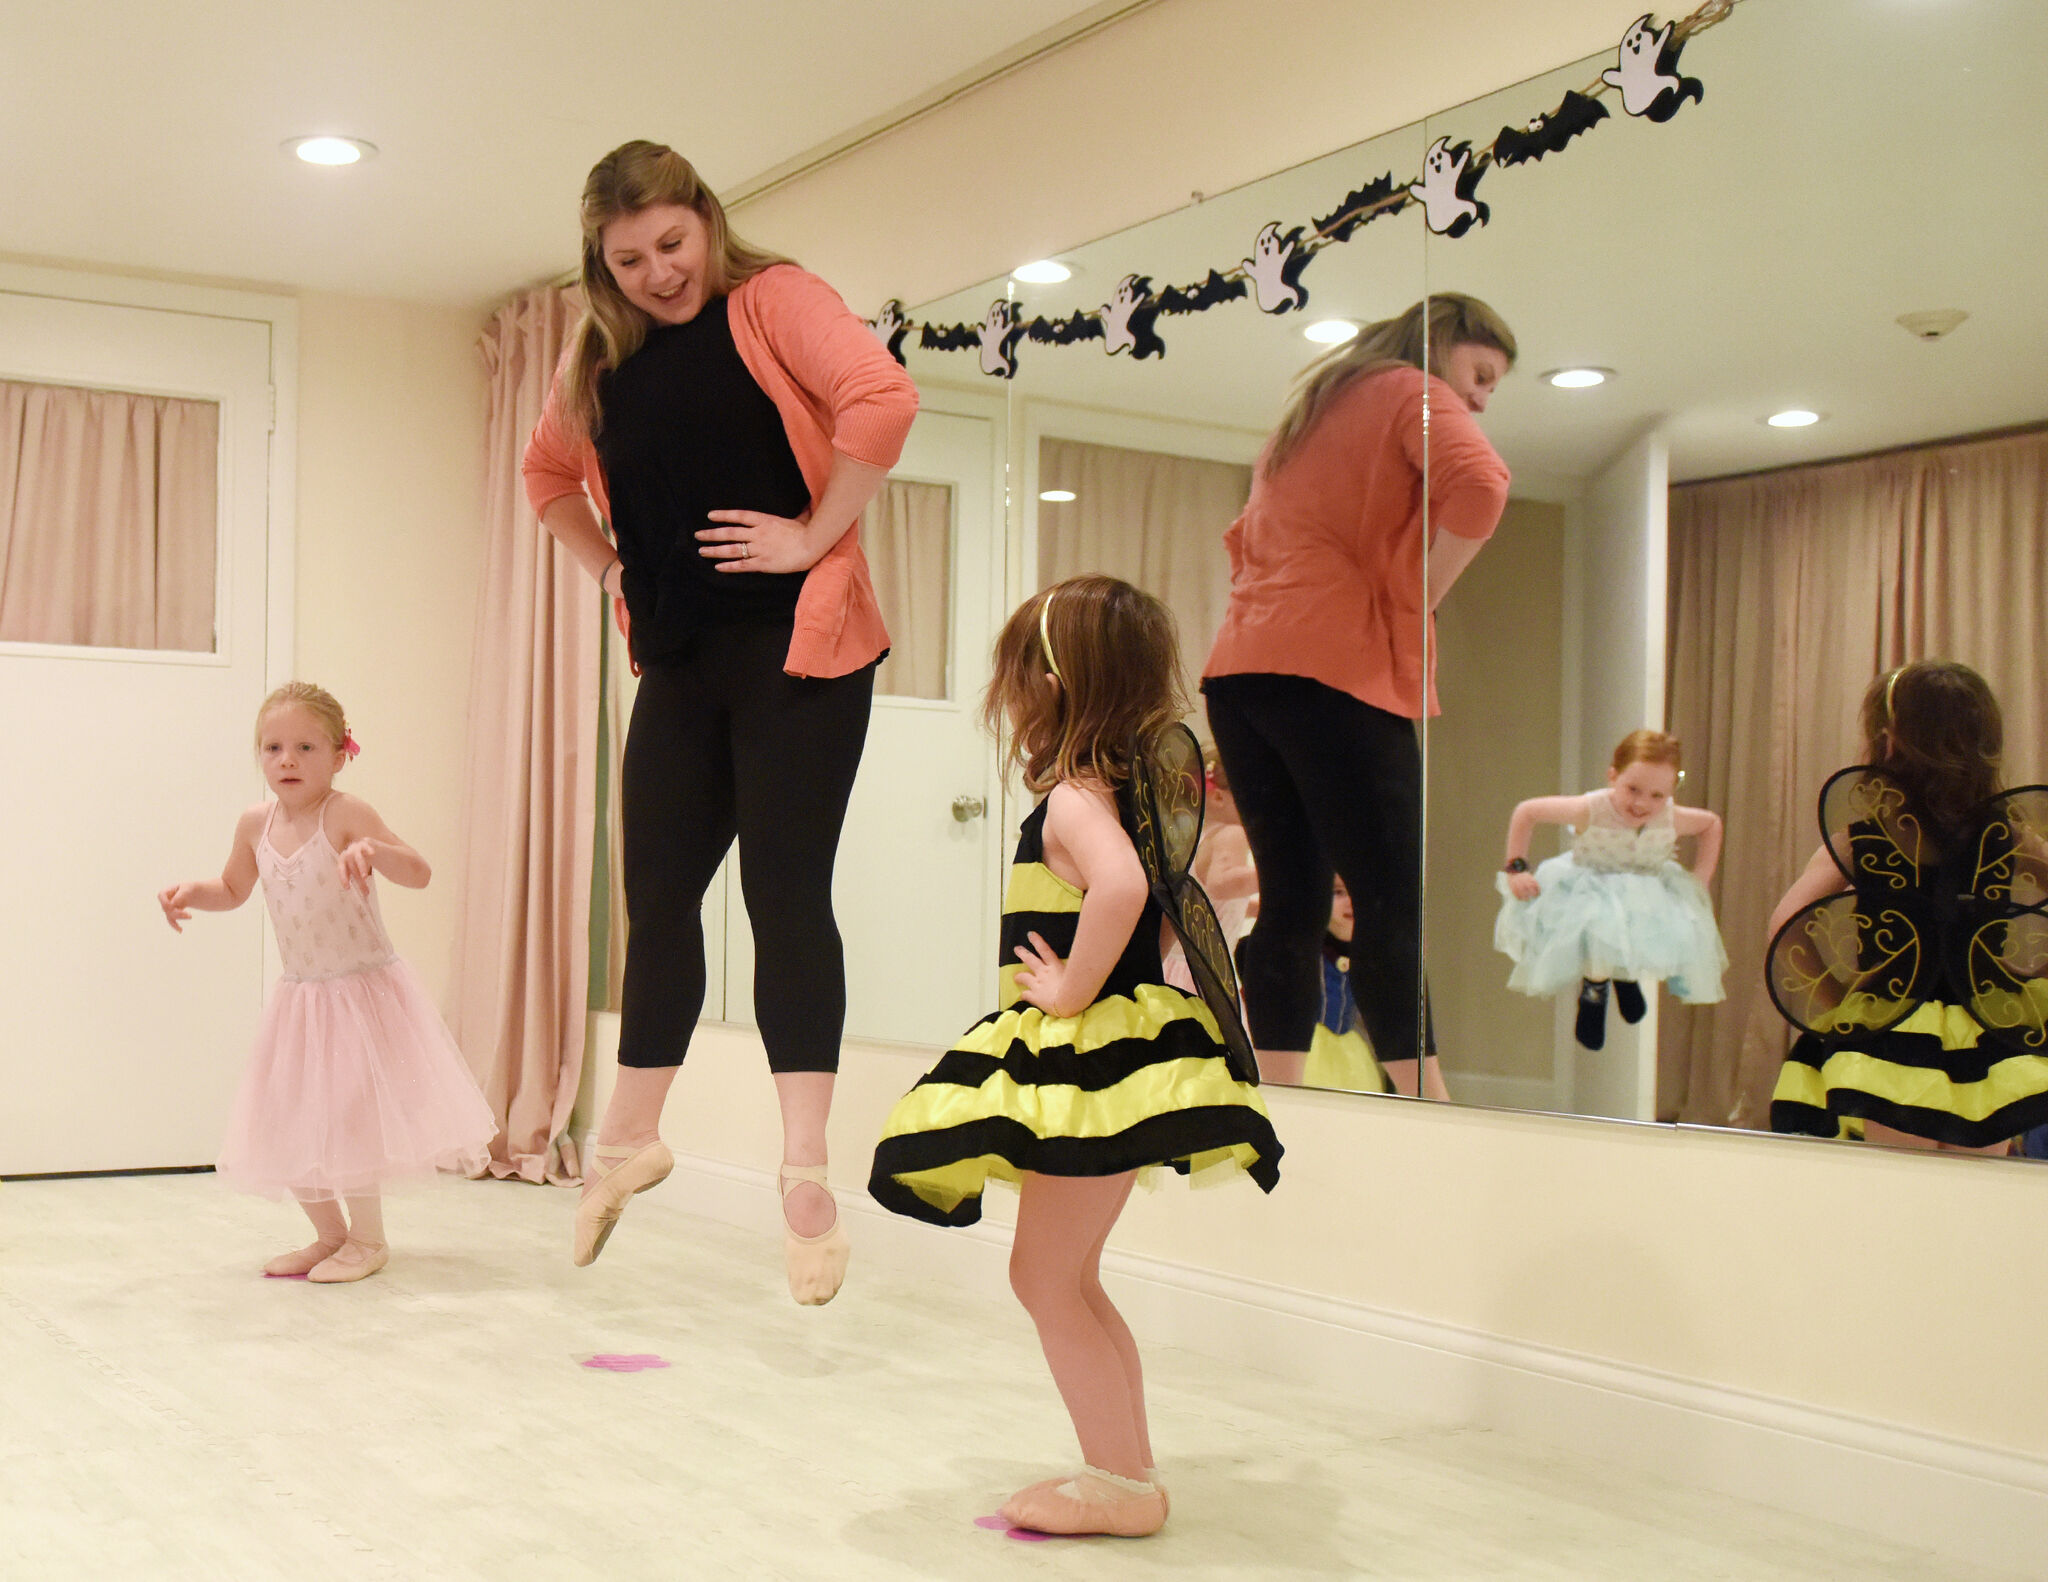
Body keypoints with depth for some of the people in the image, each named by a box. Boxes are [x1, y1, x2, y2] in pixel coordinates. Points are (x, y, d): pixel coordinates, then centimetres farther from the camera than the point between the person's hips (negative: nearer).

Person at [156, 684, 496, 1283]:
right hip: (299, 997, 6)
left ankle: (368, 1238, 12)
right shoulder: (256, 824, 1)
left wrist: (371, 850, -44)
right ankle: (329, 1234, 28)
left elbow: (419, 874, -27)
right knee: (286, 1125, 8)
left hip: (364, 991, -6)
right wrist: (189, 891, 1)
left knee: (345, 1115, -9)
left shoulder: (345, 813, -17)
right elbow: (233, 890, 20)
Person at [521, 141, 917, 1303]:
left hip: (793, 647, -6)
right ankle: (630, 1138, 25)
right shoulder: (603, 362, 14)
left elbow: (881, 398, -21)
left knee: (784, 892, -7)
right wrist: (607, 565, 15)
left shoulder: (771, 300, -5)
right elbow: (550, 473, 30)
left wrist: (818, 534, -19)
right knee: (658, 893, 10)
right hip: (679, 660, 6)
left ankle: (806, 1171, 0)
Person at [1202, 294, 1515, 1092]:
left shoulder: (1311, 412, 28)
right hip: (1333, 668, -8)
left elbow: (1247, 538, 33)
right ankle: (1430, 1110, -18)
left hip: (1238, 669, 8)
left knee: (1290, 900, 6)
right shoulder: (1414, 395, 4)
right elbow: (1476, 488, -16)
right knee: (1394, 909, -12)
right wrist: (1412, 605, -6)